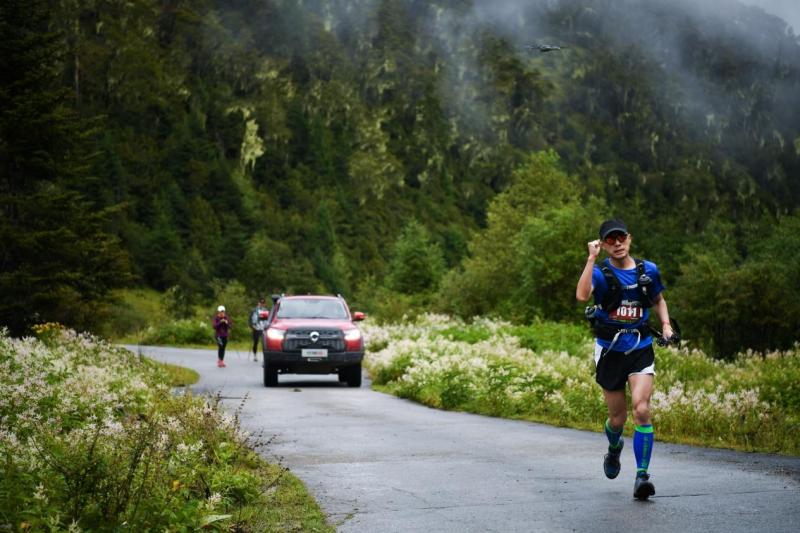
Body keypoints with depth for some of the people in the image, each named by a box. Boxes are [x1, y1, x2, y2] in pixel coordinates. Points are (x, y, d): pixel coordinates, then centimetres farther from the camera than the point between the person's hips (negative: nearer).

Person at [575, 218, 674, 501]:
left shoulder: (648, 270, 2)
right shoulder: (600, 273, -8)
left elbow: (658, 300, 22)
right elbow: (582, 295, -30)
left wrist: (666, 324, 4)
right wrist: (592, 258, -31)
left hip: (641, 349, 1)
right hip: (609, 351, -1)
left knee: (641, 410, -18)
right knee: (618, 417, 9)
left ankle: (642, 476, -12)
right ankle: (614, 449, 45)